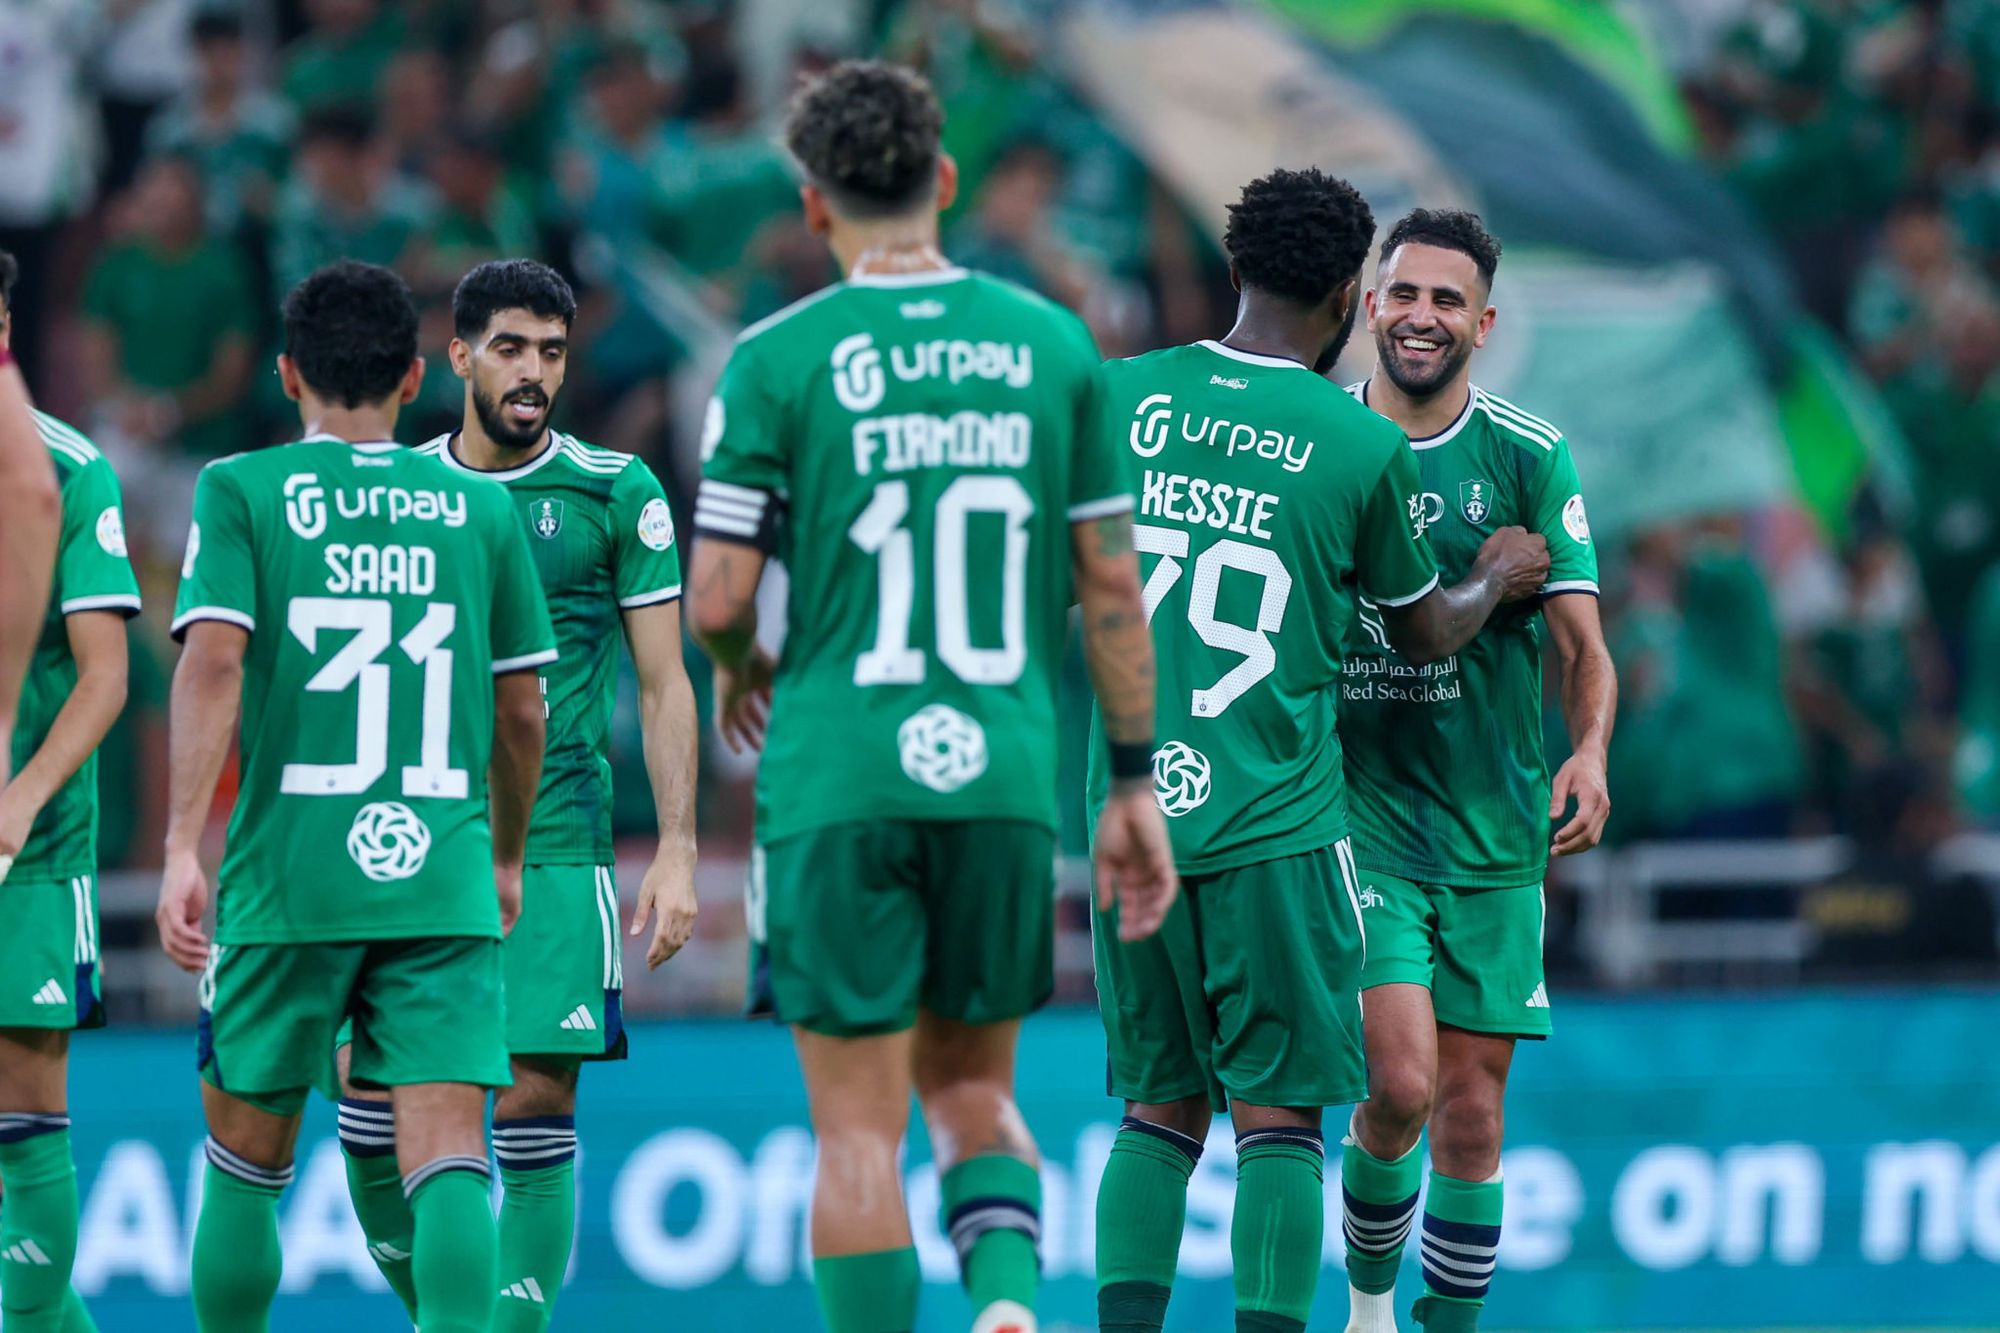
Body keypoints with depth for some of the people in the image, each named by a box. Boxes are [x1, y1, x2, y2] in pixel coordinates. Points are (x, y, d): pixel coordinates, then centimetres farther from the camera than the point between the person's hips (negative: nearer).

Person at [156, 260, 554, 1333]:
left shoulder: (241, 492, 3)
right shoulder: (482, 508, 10)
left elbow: (212, 661, -10)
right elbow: (522, 711, 14)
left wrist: (182, 848, -14)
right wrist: (505, 858, 29)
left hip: (288, 879, -1)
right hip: (443, 882, 1)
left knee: (247, 1154, 15)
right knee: (447, 1152, -7)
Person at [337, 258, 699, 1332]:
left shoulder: (616, 494, 3)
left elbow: (663, 687, 3)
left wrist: (677, 854, -4)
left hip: (553, 846, -2)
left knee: (536, 1103, -7)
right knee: (369, 1100, -5)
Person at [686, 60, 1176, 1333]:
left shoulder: (779, 358, -4)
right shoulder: (1053, 343, 5)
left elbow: (718, 597, -5)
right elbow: (1112, 582, 6)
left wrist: (743, 671, 18)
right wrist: (1135, 781, 13)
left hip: (839, 783, -3)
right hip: (1006, 776, 3)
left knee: (860, 1124, 2)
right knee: (971, 1084, 18)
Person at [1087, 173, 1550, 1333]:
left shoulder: (1123, 397, 4)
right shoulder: (1363, 446, -4)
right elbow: (1427, 631, 11)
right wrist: (1495, 582, 32)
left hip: (1130, 812, 4)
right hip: (1274, 823, -4)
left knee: (1162, 1108, 12)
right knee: (1278, 1116, 0)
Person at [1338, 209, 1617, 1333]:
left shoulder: (1529, 458, 0)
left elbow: (1583, 644, -5)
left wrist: (1590, 753, -24)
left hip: (1494, 821, 1)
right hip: (1357, 808, -1)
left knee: (1471, 1105, 3)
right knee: (1399, 1083, -13)